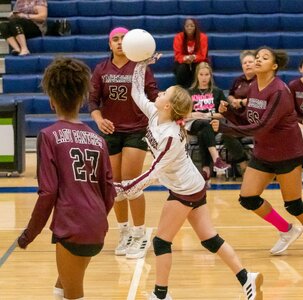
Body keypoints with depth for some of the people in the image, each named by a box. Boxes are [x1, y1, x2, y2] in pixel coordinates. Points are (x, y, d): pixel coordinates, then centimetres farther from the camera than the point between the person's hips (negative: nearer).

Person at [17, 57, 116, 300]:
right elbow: (109, 192, 10)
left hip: (72, 230, -6)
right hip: (96, 231, 6)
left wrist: (29, 234, -1)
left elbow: (48, 192, -12)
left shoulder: (50, 136, -7)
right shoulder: (97, 139, 9)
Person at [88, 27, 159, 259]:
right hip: (111, 131, 3)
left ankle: (140, 236, 3)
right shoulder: (101, 70, 2)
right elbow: (93, 100, -2)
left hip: (136, 130, -3)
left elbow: (153, 95, -8)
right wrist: (98, 119, -20)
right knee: (116, 184, 9)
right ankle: (125, 233, 25)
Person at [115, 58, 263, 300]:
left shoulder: (170, 136, -27)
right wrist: (141, 64, 3)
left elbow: (154, 172, -26)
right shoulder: (155, 115, -4)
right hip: (192, 186, 9)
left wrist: (126, 188, -26)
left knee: (161, 242, 0)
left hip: (185, 191, -9)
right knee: (210, 239, 10)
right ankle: (248, 279, 10)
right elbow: (137, 94, 9)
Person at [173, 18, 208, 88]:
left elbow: (202, 55, -15)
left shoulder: (203, 37, -14)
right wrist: (186, 58, -36)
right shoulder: (178, 37, -13)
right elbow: (178, 55, -14)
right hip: (183, 63, 0)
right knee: (182, 68, -34)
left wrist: (194, 57, -38)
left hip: (197, 62, 0)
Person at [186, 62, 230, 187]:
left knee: (203, 134, -37)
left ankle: (206, 169, -45)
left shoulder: (217, 92, 15)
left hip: (213, 124, 0)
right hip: (194, 124, 0)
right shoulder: (190, 93, 16)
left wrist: (209, 115, -7)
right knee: (206, 125, -38)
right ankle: (216, 160, -56)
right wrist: (192, 114, -10)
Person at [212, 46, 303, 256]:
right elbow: (246, 122, 7)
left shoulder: (279, 91, -22)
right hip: (262, 154, 7)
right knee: (248, 199, 1)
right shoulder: (253, 88, 2)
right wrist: (228, 112, -13)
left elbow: (262, 127, -29)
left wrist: (225, 128, -30)